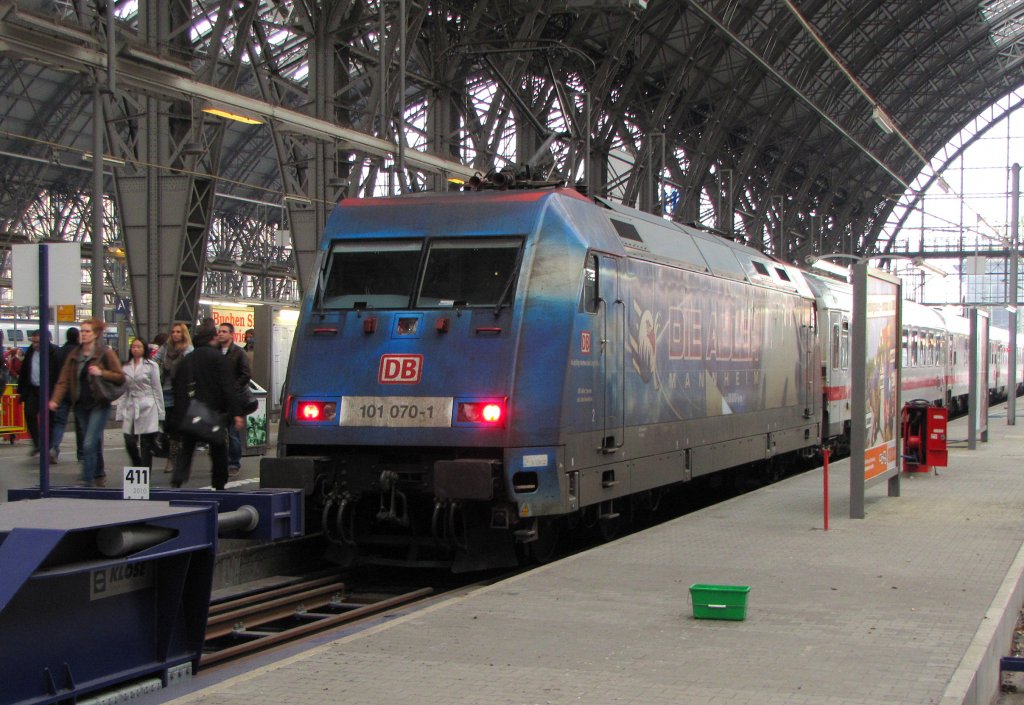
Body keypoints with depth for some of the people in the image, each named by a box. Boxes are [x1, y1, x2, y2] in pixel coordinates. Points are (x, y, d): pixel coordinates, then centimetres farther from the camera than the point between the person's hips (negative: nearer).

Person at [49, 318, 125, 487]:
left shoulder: (106, 354, -5)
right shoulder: (74, 355, 9)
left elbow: (120, 377, -6)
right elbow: (64, 380, 4)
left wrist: (101, 373, -21)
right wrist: (55, 399, -10)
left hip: (99, 405, -5)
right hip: (81, 405, 5)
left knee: (89, 445, -14)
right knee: (94, 443, 13)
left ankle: (87, 482, -12)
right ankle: (99, 475, 28)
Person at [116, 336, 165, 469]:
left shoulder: (151, 366, 2)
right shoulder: (125, 367, 10)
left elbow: (157, 389, 2)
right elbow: (122, 391, 11)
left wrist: (159, 413, -1)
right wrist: (121, 414, 6)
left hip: (147, 408, -3)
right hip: (131, 409, 3)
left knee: (146, 446, -2)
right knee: (130, 444, -3)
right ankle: (138, 468, 21)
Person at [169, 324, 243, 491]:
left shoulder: (187, 359, 8)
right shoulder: (217, 357, -7)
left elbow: (177, 387, 10)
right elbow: (227, 387, -12)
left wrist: (179, 413, 16)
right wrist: (236, 413, -13)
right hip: (213, 412, -4)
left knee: (186, 448, 7)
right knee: (218, 449, 10)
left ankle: (177, 480, -12)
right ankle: (219, 485, 15)